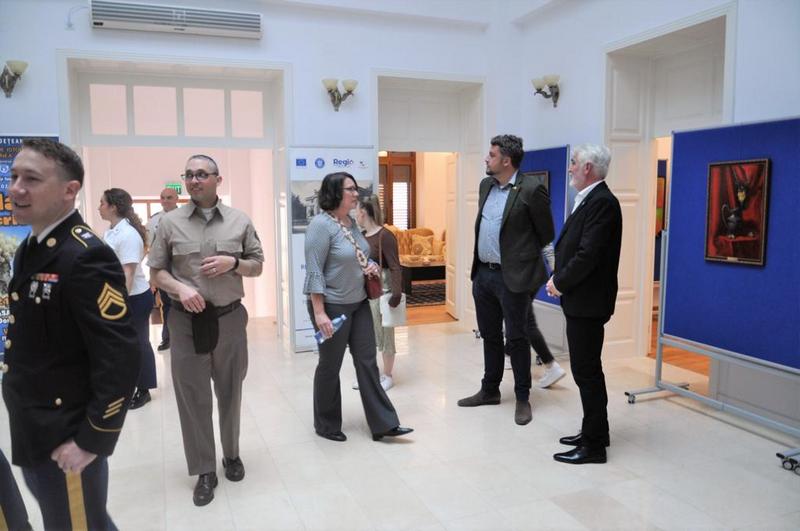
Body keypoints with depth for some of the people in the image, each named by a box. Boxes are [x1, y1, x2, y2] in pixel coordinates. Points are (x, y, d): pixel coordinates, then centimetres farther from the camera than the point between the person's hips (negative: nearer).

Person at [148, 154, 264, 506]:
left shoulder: (240, 221, 3)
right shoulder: (170, 222, 1)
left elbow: (257, 266, 9)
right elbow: (156, 272, 4)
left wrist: (233, 262, -12)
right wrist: (180, 288, -15)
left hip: (230, 318, 1)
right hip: (187, 321, 0)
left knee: (230, 394, 14)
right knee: (193, 397, 5)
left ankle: (232, 455, 34)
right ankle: (204, 471, 18)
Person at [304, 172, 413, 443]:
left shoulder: (352, 223, 7)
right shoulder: (321, 224, -17)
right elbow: (314, 271, -20)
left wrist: (371, 266, 0)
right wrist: (319, 312, -24)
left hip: (359, 303, 8)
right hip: (332, 306, -7)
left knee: (367, 362, 8)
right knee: (330, 366, 8)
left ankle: (383, 423, 15)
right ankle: (326, 425, 26)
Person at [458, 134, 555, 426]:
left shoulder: (531, 190, -13)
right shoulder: (485, 185, 9)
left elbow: (546, 234, -4)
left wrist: (520, 256, 7)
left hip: (511, 277, -7)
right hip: (482, 273, 7)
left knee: (516, 339, 3)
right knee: (490, 336, 17)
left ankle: (523, 398, 18)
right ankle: (489, 390, 31)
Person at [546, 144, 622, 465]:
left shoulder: (602, 202, -17)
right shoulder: (591, 200, 14)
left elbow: (588, 255, -24)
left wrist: (560, 282, -11)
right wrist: (559, 278, 2)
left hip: (587, 302, -10)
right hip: (580, 299, 10)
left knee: (586, 371, -2)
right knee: (587, 369, 17)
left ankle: (594, 445, 10)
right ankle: (594, 432, 31)